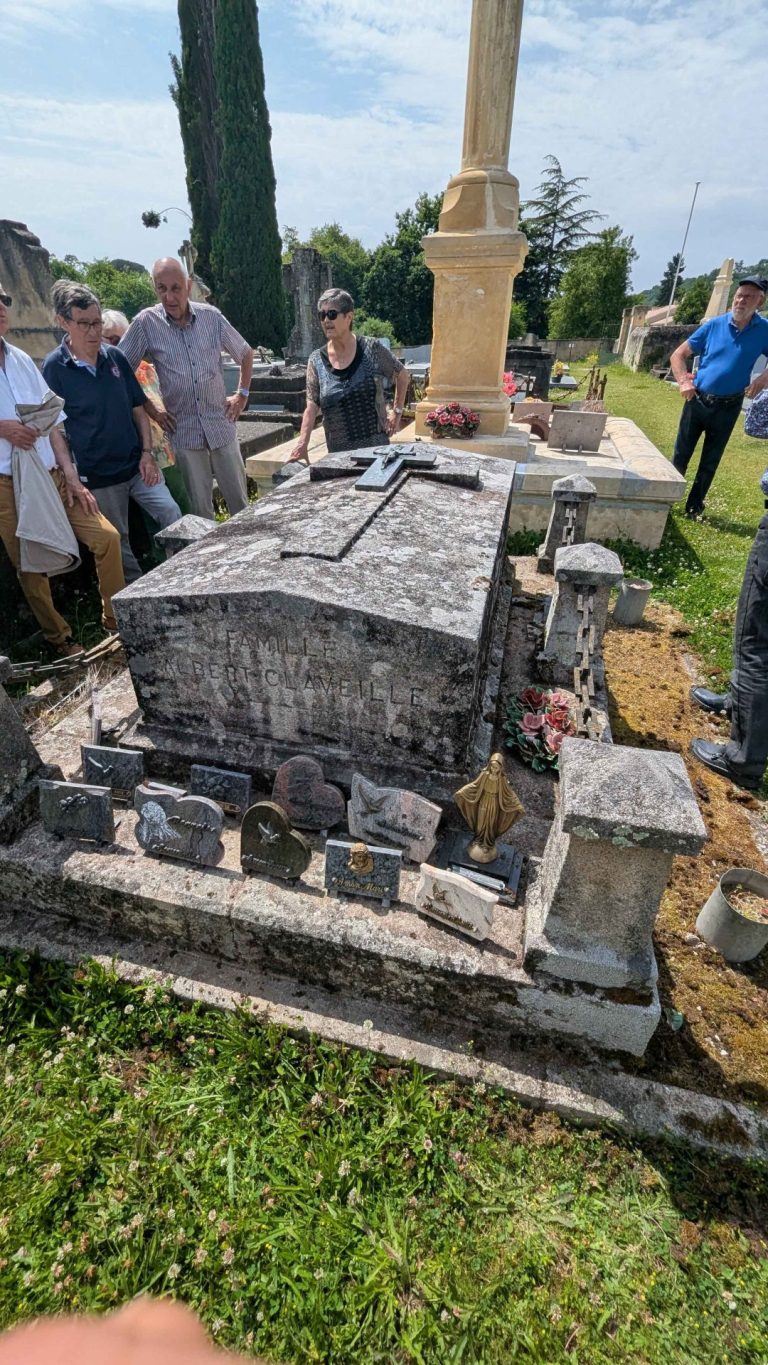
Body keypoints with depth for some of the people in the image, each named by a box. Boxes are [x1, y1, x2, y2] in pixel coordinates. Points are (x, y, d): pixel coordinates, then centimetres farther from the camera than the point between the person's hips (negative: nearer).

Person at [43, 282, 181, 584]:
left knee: (172, 515, -7)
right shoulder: (54, 367, -7)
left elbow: (138, 408, 8)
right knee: (116, 541, 7)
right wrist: (71, 475, -9)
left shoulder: (114, 356, 4)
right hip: (97, 476, -3)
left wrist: (147, 453, -2)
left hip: (137, 464, 3)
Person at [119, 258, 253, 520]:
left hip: (222, 426, 2)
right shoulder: (146, 323, -4)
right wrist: (151, 410, -2)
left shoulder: (211, 316, 2)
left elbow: (245, 353, 16)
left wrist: (242, 395, 9)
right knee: (200, 510, 3)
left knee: (240, 503, 7)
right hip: (184, 433, -1)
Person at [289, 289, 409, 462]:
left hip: (376, 446, -1)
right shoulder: (316, 360, 2)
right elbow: (312, 407, -4)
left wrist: (397, 413, 6)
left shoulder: (371, 348, -2)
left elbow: (403, 375, 11)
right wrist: (302, 443, -19)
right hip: (338, 452, 1)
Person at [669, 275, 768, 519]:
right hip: (697, 400, 0)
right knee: (681, 455, 6)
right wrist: (683, 382, -12)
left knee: (710, 461, 8)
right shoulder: (714, 325, -3)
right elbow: (678, 355, 2)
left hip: (728, 407, 0)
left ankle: (694, 506, 19)